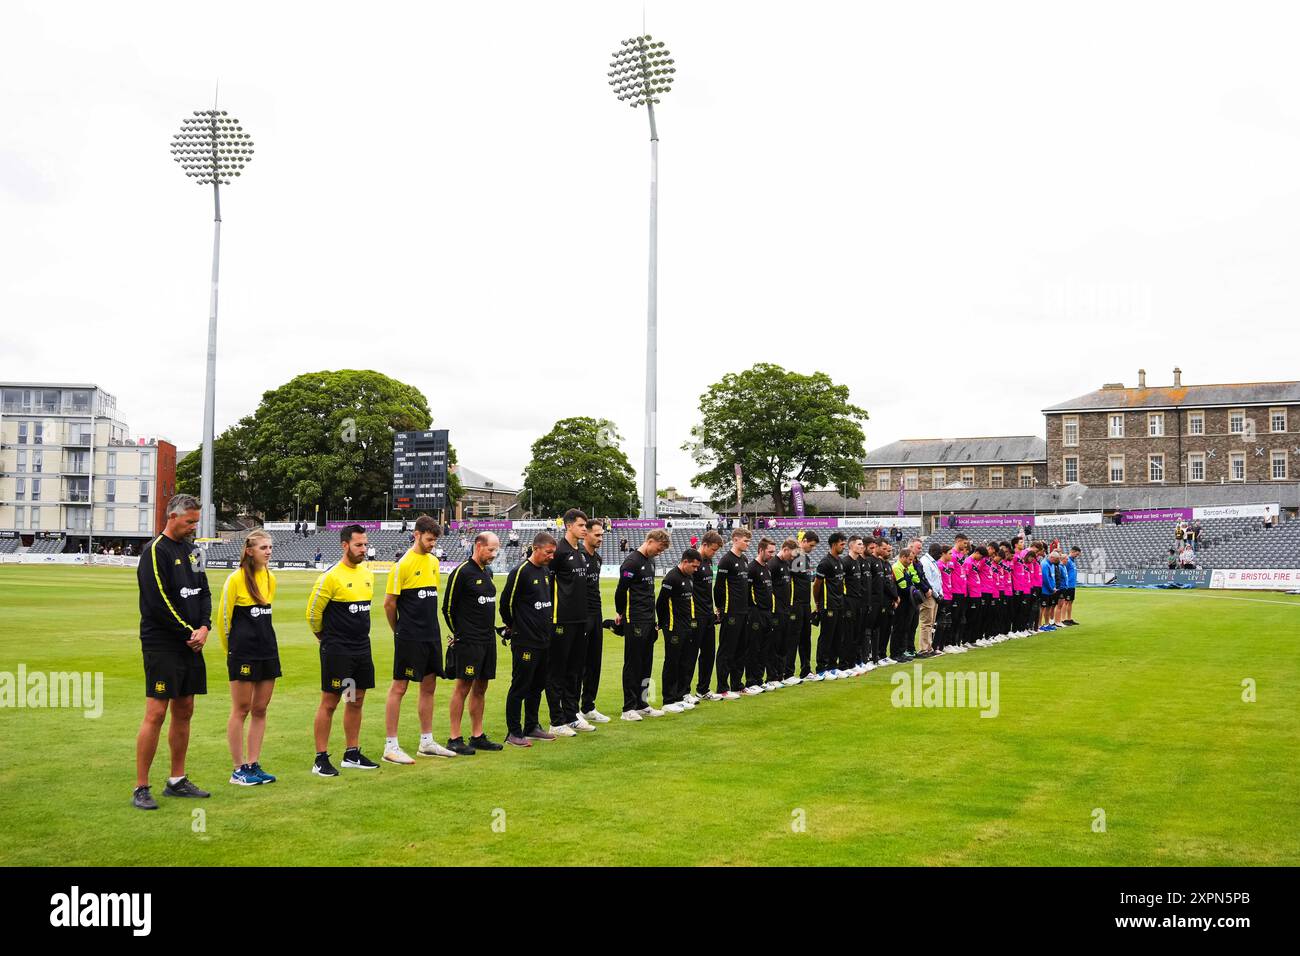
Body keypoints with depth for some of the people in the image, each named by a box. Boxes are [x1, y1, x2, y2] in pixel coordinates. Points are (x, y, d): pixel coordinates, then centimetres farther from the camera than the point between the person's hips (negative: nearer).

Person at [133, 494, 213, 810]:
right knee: (156, 714, -7)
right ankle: (141, 789, 0)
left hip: (190, 645, 8)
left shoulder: (191, 550, 15)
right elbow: (158, 602, -17)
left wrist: (204, 627, -1)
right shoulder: (156, 551, -11)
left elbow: (204, 593, 16)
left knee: (184, 712, 12)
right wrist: (189, 633, -11)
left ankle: (177, 781, 22)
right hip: (162, 645, -8)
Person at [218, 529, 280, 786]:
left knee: (260, 710, 9)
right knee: (241, 710, 2)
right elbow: (223, 617, -5)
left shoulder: (270, 579, 9)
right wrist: (232, 649, 4)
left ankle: (253, 765, 17)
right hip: (243, 654, -6)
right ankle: (238, 770, 9)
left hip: (268, 651, 6)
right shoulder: (235, 579, -10)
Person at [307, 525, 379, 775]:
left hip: (362, 648, 7)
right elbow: (313, 612, -9)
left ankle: (352, 754, 23)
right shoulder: (331, 576, -14)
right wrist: (327, 638, 4)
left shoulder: (367, 574, 9)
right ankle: (321, 759, 6)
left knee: (356, 701, 12)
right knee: (330, 702, -1)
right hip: (337, 651, -7)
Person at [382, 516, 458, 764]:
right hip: (409, 638, -8)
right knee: (399, 687, -2)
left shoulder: (434, 562, 10)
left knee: (429, 686, 12)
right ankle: (391, 746, 4)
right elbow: (389, 603, -10)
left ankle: (427, 742, 22)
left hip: (431, 635, 8)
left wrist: (429, 622, 15)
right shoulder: (403, 564, -12)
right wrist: (399, 630, 0)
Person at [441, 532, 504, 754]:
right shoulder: (462, 572, -11)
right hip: (468, 642, -8)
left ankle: (477, 736, 19)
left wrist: (490, 628, 15)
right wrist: (458, 634, -4)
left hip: (488, 640, 8)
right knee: (463, 688, -3)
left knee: (481, 688, 11)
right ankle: (454, 739, 3)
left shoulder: (488, 572, 14)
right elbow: (448, 608, -9)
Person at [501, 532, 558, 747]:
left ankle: (531, 727, 25)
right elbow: (506, 602, -12)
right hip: (525, 641, -8)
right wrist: (513, 627, 0)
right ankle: (514, 732, 5)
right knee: (520, 687, -2)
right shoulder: (521, 571, -14)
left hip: (544, 640, 8)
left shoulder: (547, 572, 11)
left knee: (538, 685, 14)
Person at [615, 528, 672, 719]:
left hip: (649, 621, 8)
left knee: (646, 665, 12)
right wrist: (621, 614, -2)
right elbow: (621, 591, -14)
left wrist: (652, 616, 16)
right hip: (635, 623, -8)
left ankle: (642, 704, 20)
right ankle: (629, 708, 3)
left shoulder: (650, 562, 14)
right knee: (632, 665, -2)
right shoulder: (632, 562, -14)